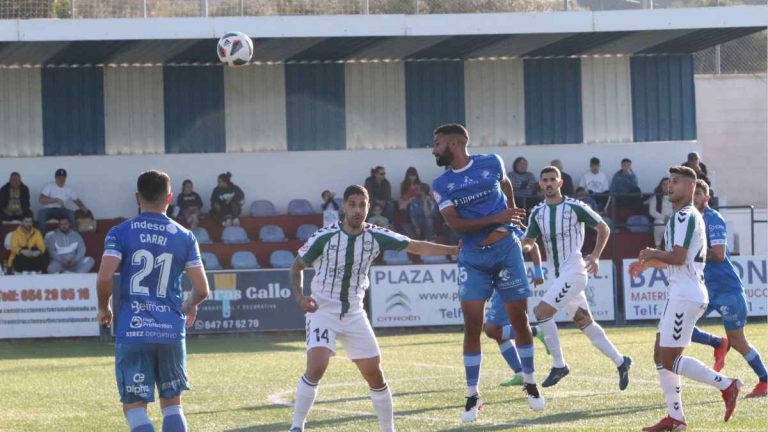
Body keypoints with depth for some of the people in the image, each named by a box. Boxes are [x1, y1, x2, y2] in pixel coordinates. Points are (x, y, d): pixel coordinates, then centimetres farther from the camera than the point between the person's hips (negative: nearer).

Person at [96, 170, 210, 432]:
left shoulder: (120, 233, -2)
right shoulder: (184, 237, 5)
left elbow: (104, 278, -13)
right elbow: (202, 289, 4)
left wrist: (103, 308, 7)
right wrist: (190, 306, 26)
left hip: (132, 331, -2)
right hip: (171, 331, 2)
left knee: (134, 407, 2)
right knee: (172, 404, 16)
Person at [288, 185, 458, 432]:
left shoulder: (376, 237, -5)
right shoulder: (325, 237, -13)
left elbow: (416, 247, 3)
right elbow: (298, 266, 0)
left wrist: (454, 249, -1)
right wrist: (299, 296, -16)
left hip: (354, 314, 4)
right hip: (323, 310, -4)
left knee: (375, 374, 4)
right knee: (316, 367, -23)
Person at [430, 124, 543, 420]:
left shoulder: (491, 163, 1)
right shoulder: (441, 185, 0)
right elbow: (455, 223, -11)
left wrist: (508, 219, 10)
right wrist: (496, 218, -20)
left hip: (505, 249, 0)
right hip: (472, 257, 0)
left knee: (519, 318, 3)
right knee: (472, 324, -7)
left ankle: (530, 383, 19)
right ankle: (472, 395, 0)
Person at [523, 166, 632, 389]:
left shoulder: (575, 207, -6)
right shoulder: (537, 213, 10)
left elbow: (603, 228, 3)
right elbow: (528, 241, 4)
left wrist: (595, 256, -6)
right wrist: (523, 244, -19)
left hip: (574, 271, -7)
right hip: (559, 275, 7)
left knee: (541, 312, -18)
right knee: (584, 322, 11)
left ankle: (559, 365, -9)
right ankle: (620, 362, 22)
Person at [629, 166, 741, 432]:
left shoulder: (685, 216, -13)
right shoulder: (687, 216, 19)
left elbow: (678, 257, -22)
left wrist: (651, 254, -6)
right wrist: (648, 263, 18)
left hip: (685, 295, -11)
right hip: (681, 293, 11)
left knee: (669, 359, -8)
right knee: (661, 356, 10)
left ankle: (726, 385, -5)